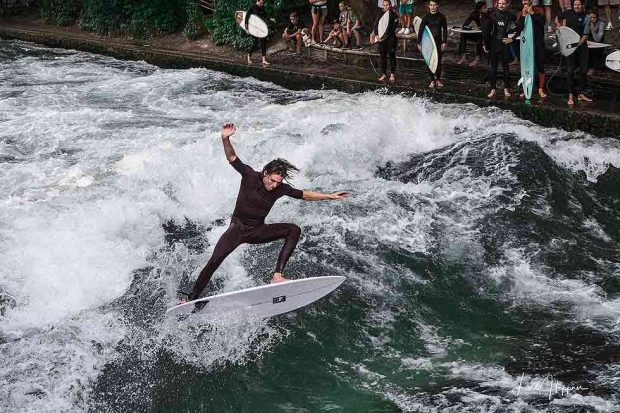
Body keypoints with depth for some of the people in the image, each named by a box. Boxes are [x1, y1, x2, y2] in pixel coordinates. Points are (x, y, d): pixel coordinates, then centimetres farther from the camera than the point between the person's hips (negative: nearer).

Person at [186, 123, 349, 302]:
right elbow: (232, 157, -21)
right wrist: (225, 139, -38)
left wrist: (329, 196, 3)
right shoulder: (250, 176, -15)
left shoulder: (281, 188, -8)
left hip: (258, 231, 3)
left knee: (294, 230, -18)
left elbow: (304, 195, 4)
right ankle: (192, 298, -9)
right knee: (215, 260, -21)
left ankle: (277, 275, -26)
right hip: (238, 228, -3)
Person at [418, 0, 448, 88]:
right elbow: (421, 30, -6)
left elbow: (445, 30, 3)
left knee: (438, 61, 6)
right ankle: (432, 81, 11)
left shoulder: (441, 17, -1)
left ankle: (438, 79, 21)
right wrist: (419, 43, -9)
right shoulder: (426, 17, -5)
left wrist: (444, 42, -2)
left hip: (439, 41, 1)